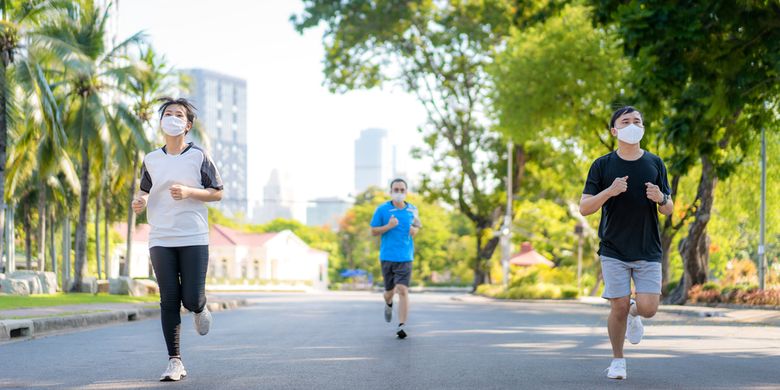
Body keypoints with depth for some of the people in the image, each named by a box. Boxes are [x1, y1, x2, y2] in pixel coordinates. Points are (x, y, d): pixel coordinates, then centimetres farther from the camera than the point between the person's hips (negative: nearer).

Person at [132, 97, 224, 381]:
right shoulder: (151, 160, 8)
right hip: (161, 240, 2)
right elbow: (145, 191, 22)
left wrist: (189, 192, -14)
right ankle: (175, 362, 6)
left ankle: (200, 308, 32)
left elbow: (217, 193, 3)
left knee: (191, 299, -7)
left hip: (194, 239, -2)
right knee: (169, 301, -1)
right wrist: (140, 201, -2)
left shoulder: (198, 157, 0)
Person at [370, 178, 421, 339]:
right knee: (389, 291, 11)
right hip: (387, 257, 0)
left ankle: (402, 326, -13)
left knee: (403, 290, -14)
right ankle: (388, 305, 48)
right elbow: (373, 231, 0)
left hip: (405, 257, 0)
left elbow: (417, 227, 20)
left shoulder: (413, 210, 6)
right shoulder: (382, 209, -2)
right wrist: (388, 226, -16)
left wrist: (414, 231, -3)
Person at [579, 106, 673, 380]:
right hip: (613, 251, -1)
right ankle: (618, 360, 17)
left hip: (648, 252, 2)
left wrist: (661, 199, -14)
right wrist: (609, 191, -20)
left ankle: (634, 314, 28)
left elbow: (668, 210, 10)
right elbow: (584, 208, -4)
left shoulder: (655, 164, 6)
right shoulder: (602, 166, 0)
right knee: (619, 308, -5)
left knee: (648, 308, -10)